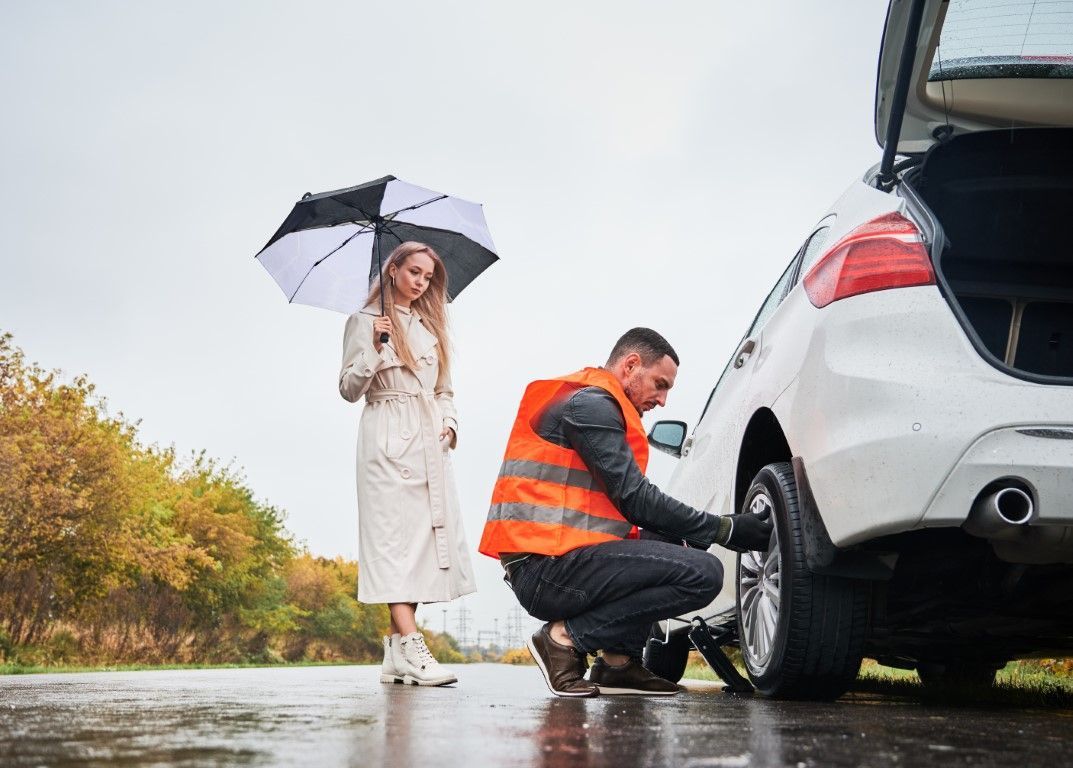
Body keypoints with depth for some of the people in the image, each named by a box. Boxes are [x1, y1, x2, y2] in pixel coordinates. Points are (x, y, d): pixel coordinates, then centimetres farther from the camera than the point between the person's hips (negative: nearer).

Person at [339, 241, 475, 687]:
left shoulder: (430, 326, 21)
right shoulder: (365, 321, 3)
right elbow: (349, 390, -2)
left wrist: (449, 423, 6)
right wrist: (374, 349, -16)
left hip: (429, 444, 6)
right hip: (388, 440, -6)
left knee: (425, 534, -1)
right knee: (394, 537, -14)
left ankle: (396, 656, 1)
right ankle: (411, 647, -22)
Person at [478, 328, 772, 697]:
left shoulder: (594, 405, 26)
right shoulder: (589, 403, -7)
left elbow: (625, 504, 23)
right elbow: (636, 500, -13)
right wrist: (725, 528, -6)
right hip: (547, 568, -11)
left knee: (675, 543, 23)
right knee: (703, 574, -16)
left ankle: (617, 662, 11)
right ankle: (567, 637, -10)